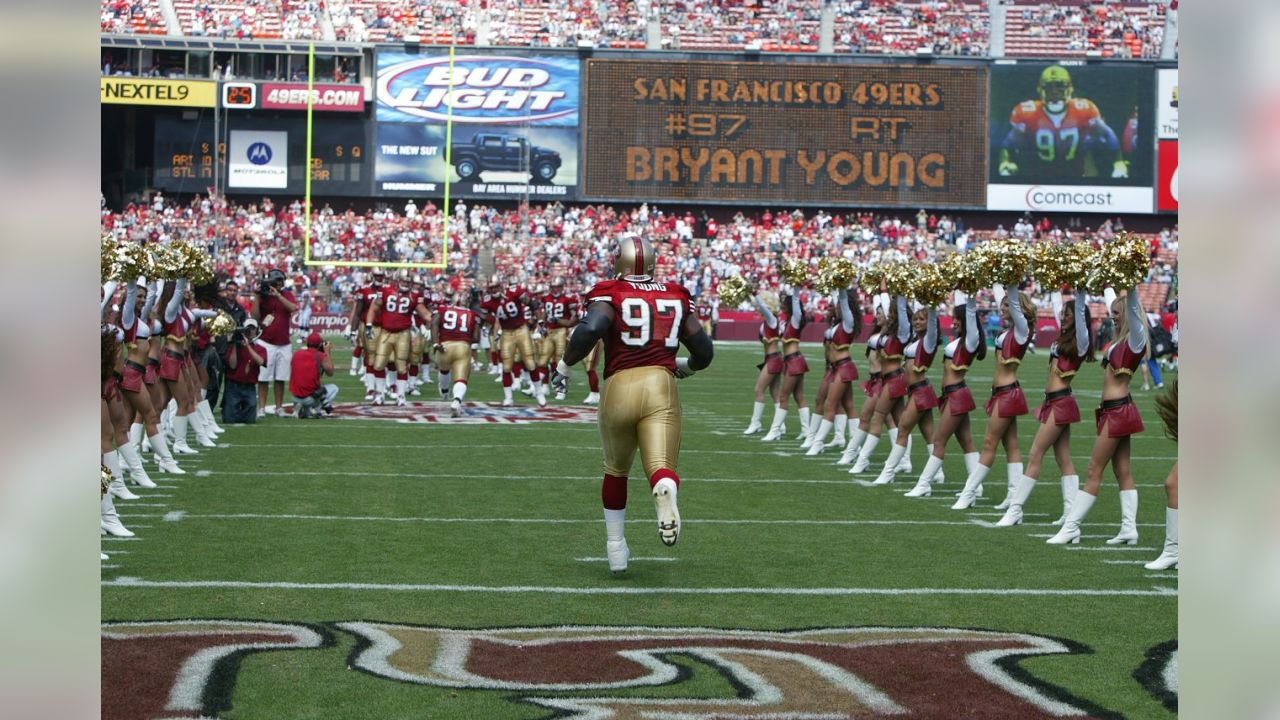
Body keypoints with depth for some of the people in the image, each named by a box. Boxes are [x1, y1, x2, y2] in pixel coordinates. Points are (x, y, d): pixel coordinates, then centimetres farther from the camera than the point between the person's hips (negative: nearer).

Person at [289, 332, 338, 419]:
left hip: (295, 397, 4)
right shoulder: (321, 356, -8)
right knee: (334, 388, 23)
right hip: (310, 397, -4)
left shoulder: (296, 354, 5)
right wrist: (327, 353, 10)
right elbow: (330, 373, 4)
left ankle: (304, 409, 10)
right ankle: (316, 409, 2)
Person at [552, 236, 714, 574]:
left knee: (616, 470, 21)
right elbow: (703, 351, 15)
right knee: (661, 468, -10)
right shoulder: (676, 296, 14)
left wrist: (564, 366, -1)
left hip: (620, 387, 0)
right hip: (662, 386, 0)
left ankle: (616, 547, 29)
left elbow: (590, 330, -17)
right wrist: (685, 366, 37)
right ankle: (666, 492, -47)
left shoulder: (610, 294, 3)